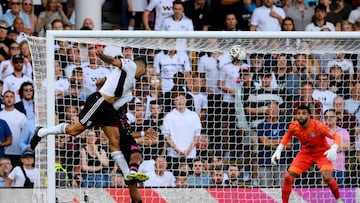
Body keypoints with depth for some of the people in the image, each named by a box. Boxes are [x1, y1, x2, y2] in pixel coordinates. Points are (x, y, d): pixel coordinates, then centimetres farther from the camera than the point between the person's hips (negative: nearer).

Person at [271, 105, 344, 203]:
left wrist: (334, 149, -44)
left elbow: (336, 137, -24)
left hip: (322, 152, -4)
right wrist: (278, 151, 0)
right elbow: (287, 136, 9)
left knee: (327, 177, -26)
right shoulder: (293, 127, -15)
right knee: (288, 177, -10)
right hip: (305, 153, 4)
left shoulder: (318, 126, -28)